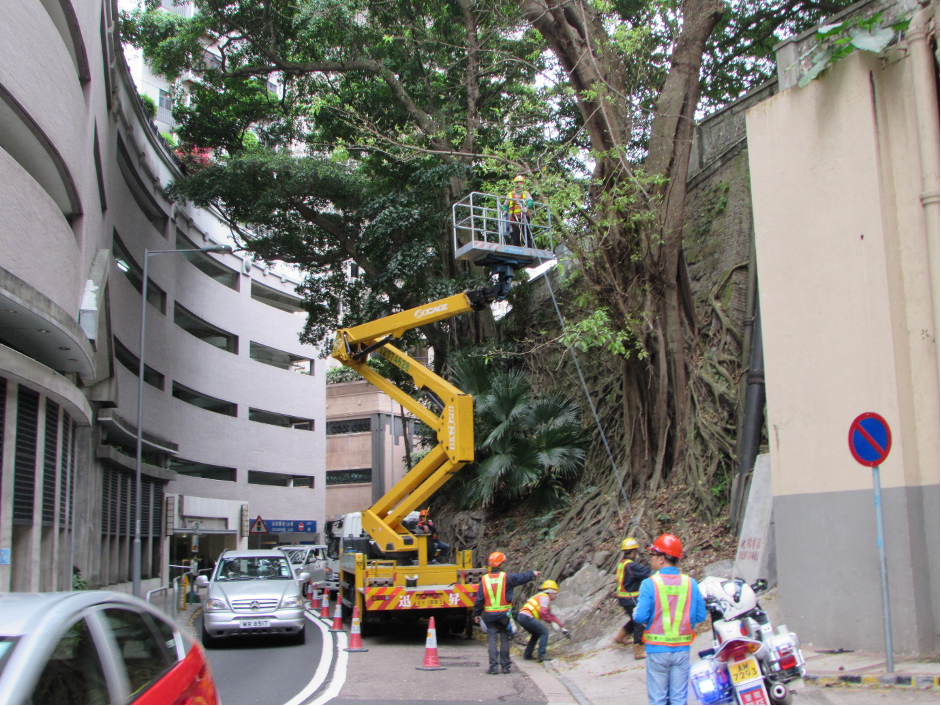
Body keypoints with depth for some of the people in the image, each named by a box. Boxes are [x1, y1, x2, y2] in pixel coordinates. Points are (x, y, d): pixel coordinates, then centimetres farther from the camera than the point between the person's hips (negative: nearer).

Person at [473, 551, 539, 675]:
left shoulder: (484, 580, -3)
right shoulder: (506, 577, -5)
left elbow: (479, 599, 0)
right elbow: (521, 577, 11)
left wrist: (477, 614, 10)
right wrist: (532, 574, 30)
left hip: (489, 615, 0)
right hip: (504, 614, 0)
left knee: (492, 640, 2)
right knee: (504, 639, 9)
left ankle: (494, 667, -3)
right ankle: (505, 666, 13)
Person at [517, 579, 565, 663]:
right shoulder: (544, 597, 0)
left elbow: (551, 615, 33)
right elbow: (543, 612, -15)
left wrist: (561, 626, 28)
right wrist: (551, 621, -5)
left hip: (520, 616, 10)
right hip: (526, 617, -10)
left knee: (536, 634, 24)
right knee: (544, 632, -5)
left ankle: (527, 655, 21)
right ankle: (541, 655, -11)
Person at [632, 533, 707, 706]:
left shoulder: (650, 584, -13)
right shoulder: (690, 583, -2)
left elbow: (640, 617, -16)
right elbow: (701, 616, 1)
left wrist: (635, 612, 6)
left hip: (657, 649, -3)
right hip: (682, 649, 3)